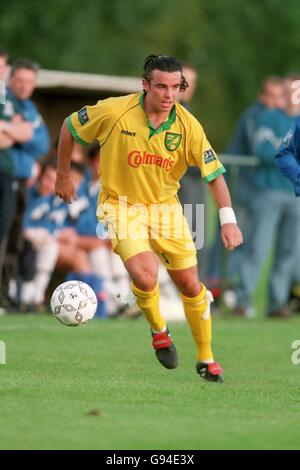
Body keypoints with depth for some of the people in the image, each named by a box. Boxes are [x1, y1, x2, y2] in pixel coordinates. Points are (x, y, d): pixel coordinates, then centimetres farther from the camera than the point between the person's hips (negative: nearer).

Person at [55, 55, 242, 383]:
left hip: (165, 205, 3)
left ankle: (206, 359, 24)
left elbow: (214, 174, -9)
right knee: (145, 276, -24)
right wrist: (63, 177, 6)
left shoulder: (188, 125, -14)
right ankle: (159, 330, 9)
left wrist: (228, 220, -21)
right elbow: (69, 128, -3)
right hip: (122, 205, -3)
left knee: (190, 285, 4)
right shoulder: (114, 112, -20)